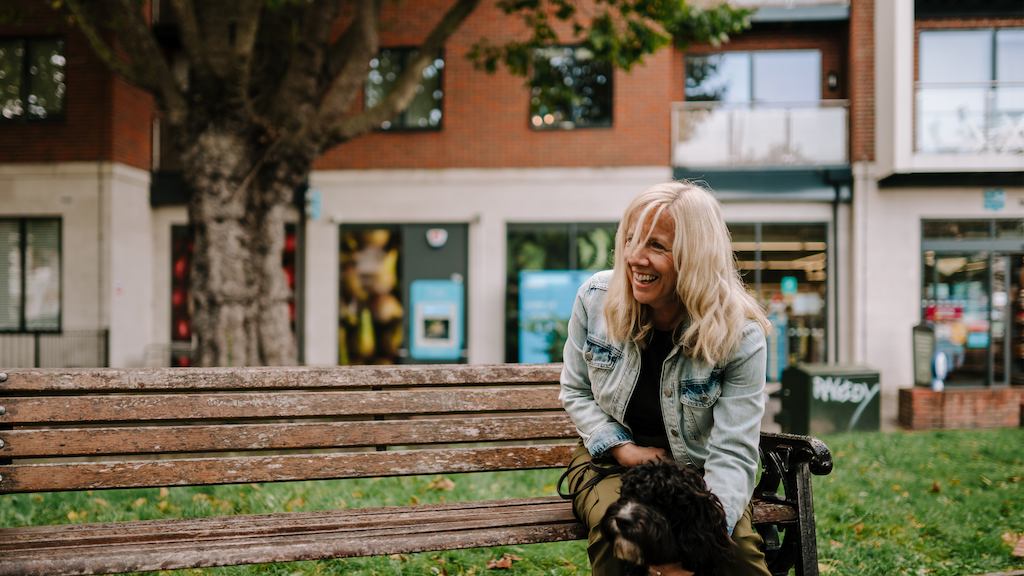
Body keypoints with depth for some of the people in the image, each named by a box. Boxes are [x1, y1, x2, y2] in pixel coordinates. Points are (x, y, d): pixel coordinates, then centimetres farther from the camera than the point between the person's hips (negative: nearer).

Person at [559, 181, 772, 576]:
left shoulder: (740, 336, -17)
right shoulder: (595, 298, -10)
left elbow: (733, 455, -21)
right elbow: (575, 392, 5)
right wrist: (623, 449, -10)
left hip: (696, 468, -1)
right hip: (609, 459, 1)